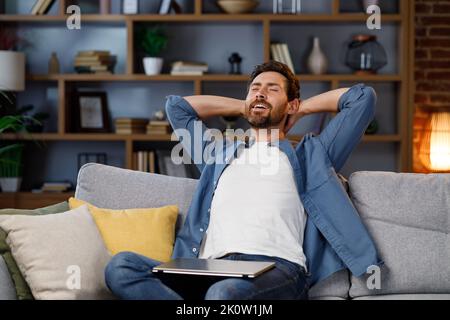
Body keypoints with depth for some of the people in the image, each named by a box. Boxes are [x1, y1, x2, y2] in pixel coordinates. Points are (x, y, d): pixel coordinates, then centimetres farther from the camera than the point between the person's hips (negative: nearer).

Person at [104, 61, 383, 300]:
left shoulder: (309, 155, 27)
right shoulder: (222, 155, 37)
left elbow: (363, 97, 26)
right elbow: (177, 105, 45)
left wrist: (303, 109, 36)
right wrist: (243, 107, 44)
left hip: (277, 268, -4)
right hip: (211, 269, 5)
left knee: (226, 293, -43)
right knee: (122, 267, -26)